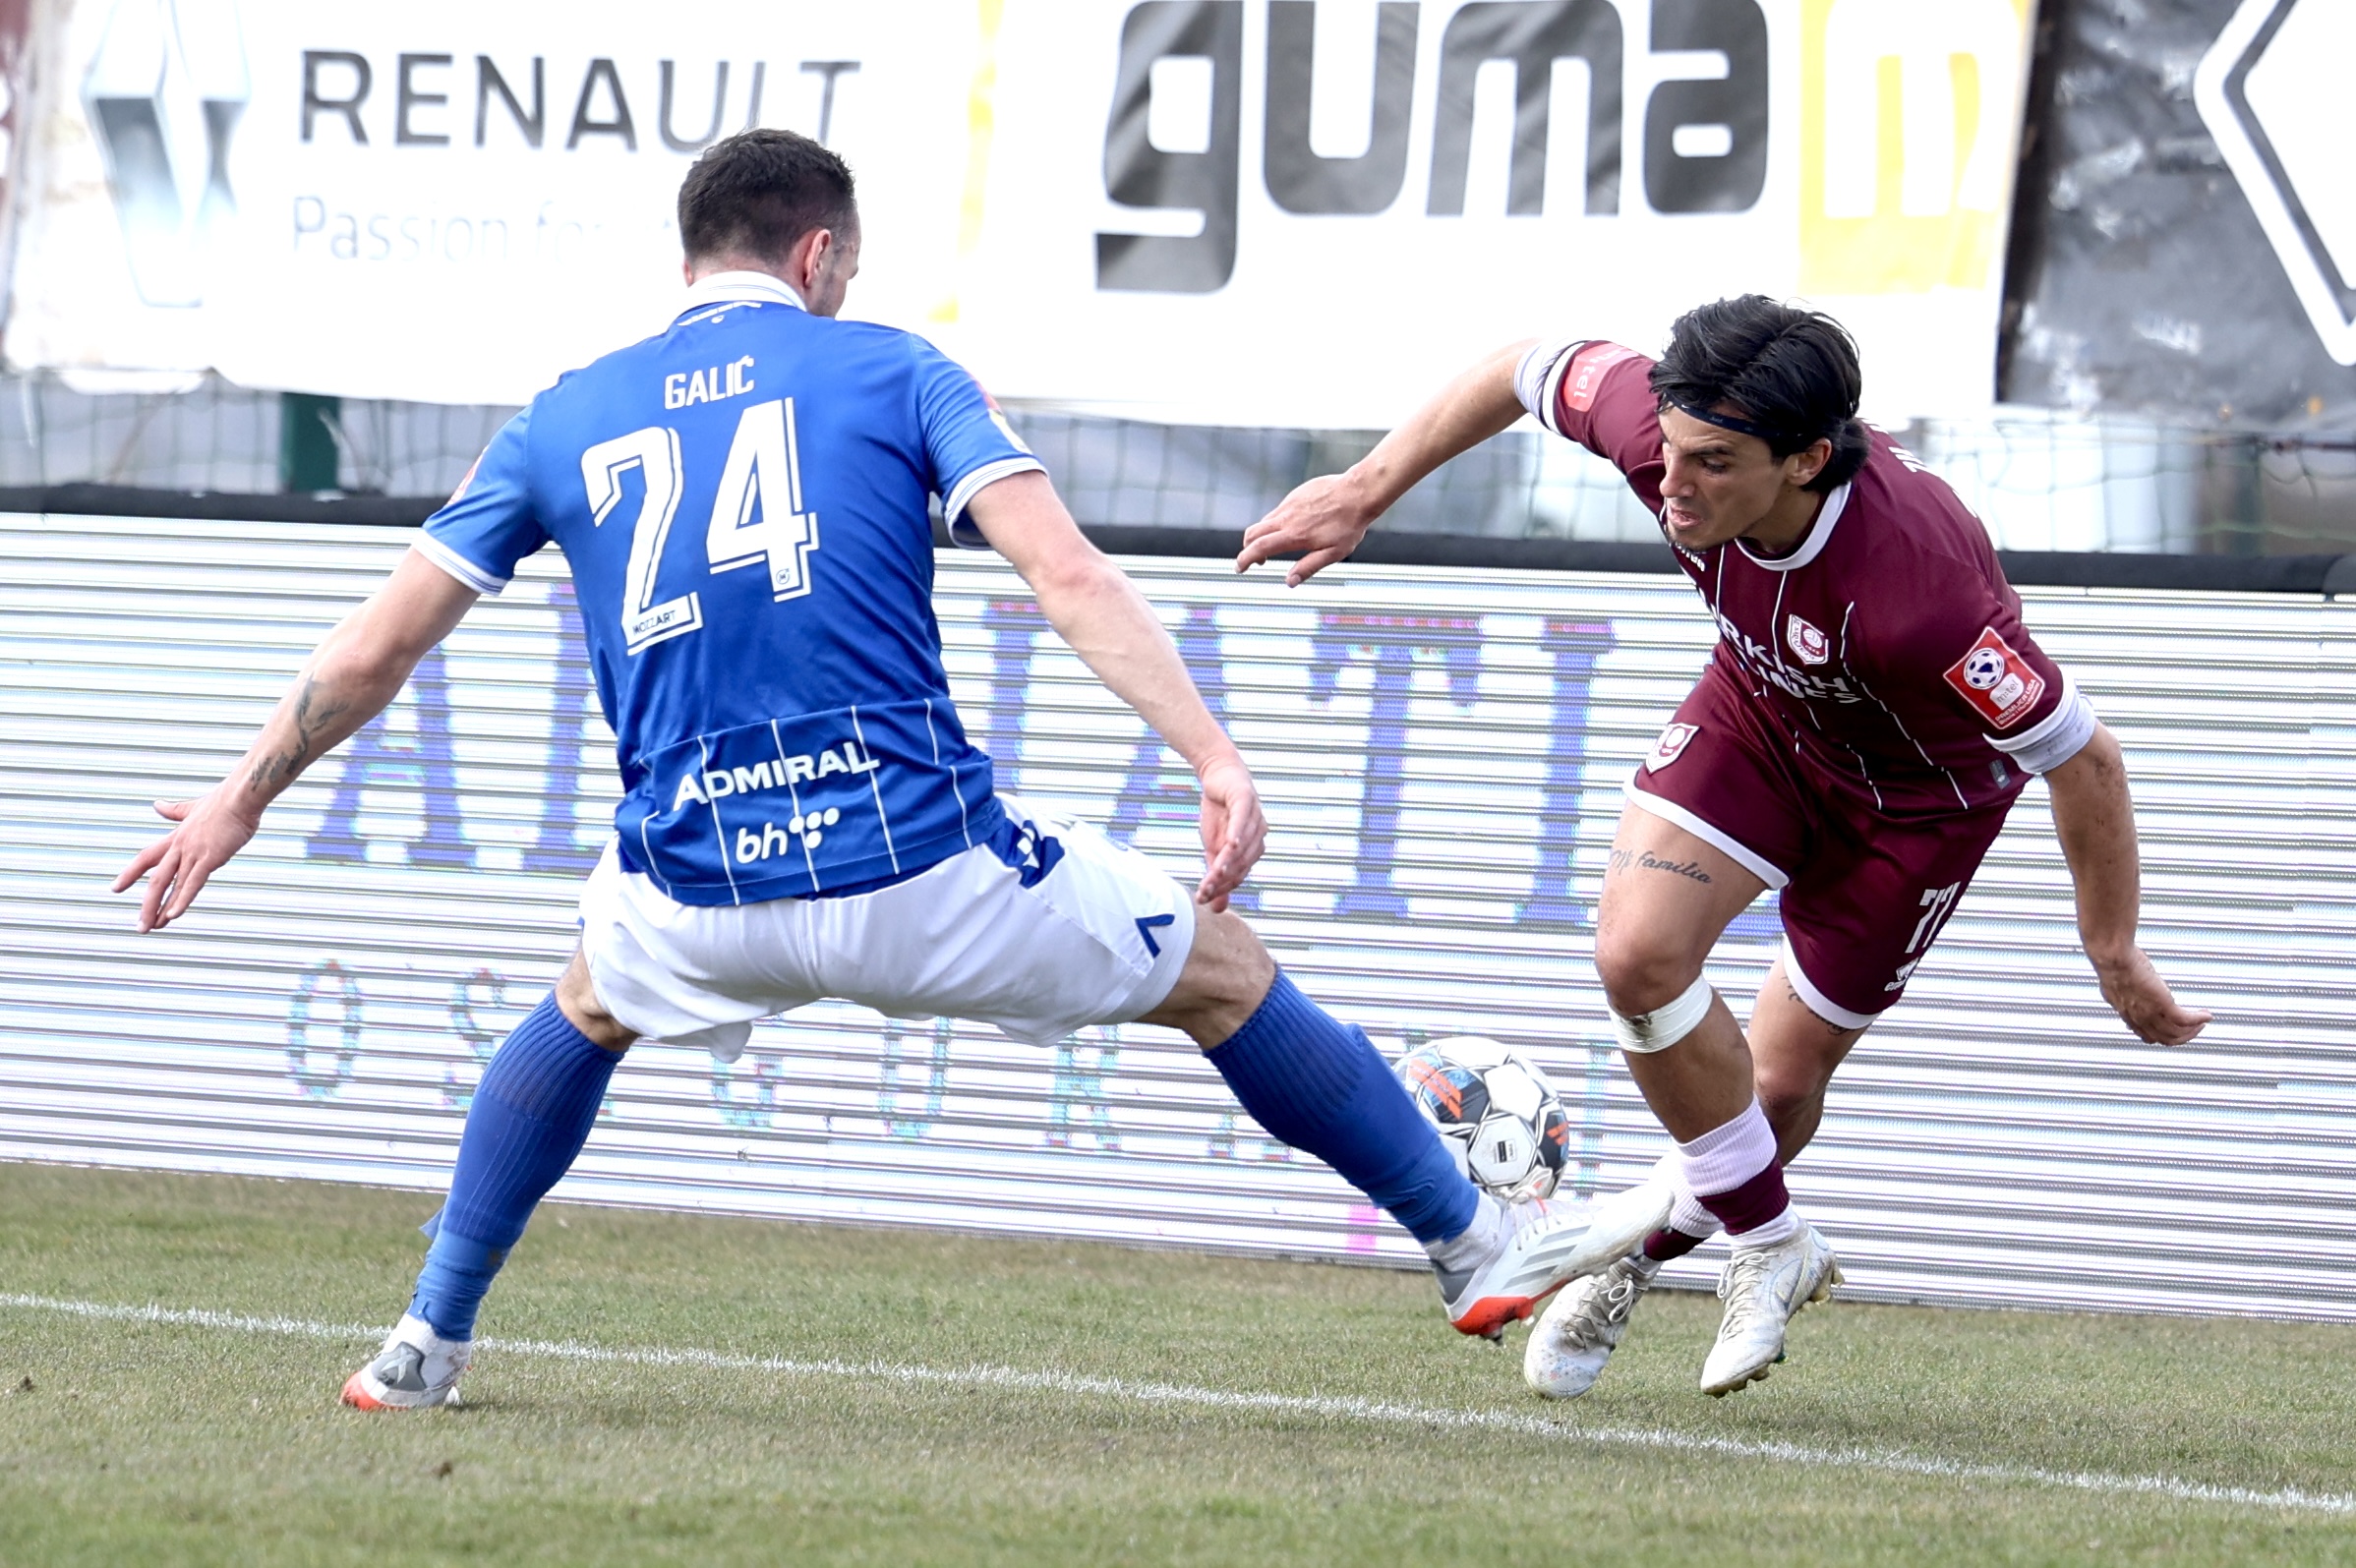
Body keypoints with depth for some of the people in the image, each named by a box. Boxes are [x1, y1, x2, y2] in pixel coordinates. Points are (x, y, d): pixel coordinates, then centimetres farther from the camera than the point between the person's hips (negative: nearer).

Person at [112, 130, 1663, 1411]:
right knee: (1224, 970, 19)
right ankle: (1479, 1243, 25)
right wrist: (1216, 760, -12)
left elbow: (377, 648, 16)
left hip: (698, 902, 3)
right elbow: (1068, 572, -7)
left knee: (588, 1007, 38)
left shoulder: (566, 421, 14)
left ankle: (428, 1342, 34)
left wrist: (239, 804, 29)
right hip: (930, 871, -3)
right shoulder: (889, 370, 7)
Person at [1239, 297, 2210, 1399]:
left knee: (1778, 1087, 3)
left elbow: (2082, 758, -32)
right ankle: (1770, 1246, 4)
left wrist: (2115, 959, -20)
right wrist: (1365, 490, -5)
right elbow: (1527, 369, -8)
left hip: (1919, 792, -4)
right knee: (1637, 952, -18)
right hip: (1760, 711, 4)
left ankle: (1641, 1249, 34)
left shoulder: (1914, 586, -45)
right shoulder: (1664, 428, -31)